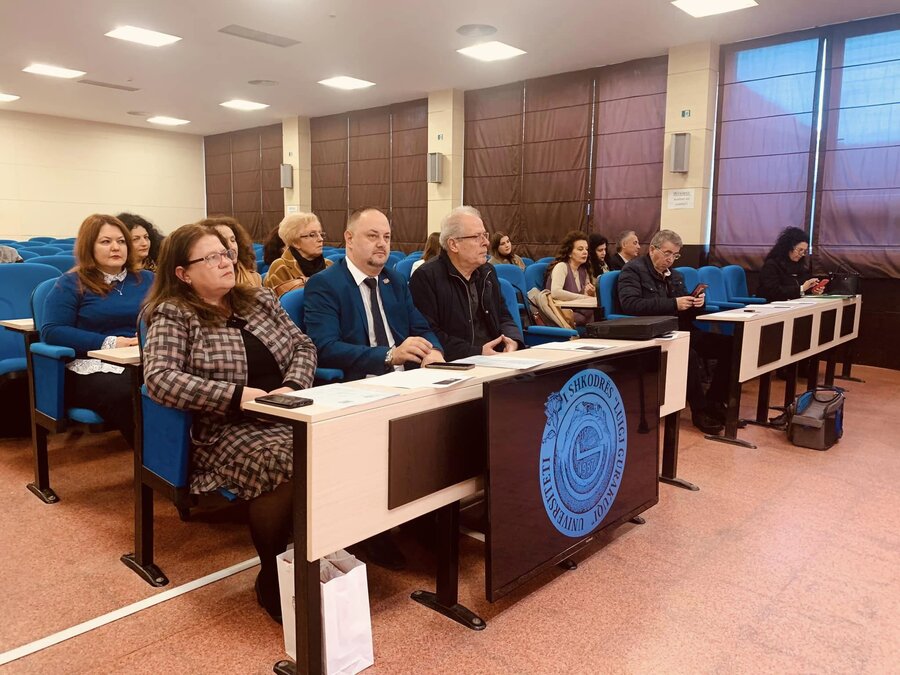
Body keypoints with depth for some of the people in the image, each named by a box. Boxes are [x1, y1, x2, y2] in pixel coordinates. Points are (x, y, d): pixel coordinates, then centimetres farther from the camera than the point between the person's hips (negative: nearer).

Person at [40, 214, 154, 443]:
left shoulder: (145, 279, 21)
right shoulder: (71, 283, 8)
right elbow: (52, 331, -3)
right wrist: (109, 343, -13)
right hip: (93, 368, -3)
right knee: (125, 396, -39)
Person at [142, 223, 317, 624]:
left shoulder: (261, 300, 17)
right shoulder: (173, 315, 0)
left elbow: (303, 346, 15)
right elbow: (159, 378, -14)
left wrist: (292, 388, -6)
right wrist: (238, 394, -20)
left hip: (288, 417, 5)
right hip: (229, 429, -5)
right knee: (285, 463, -35)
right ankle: (272, 579, -11)